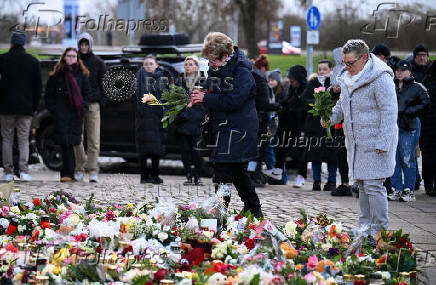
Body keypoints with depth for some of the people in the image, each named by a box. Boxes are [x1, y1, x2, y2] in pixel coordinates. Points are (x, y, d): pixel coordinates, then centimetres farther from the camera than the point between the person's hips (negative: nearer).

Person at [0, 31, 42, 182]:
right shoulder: (33, 61, 5)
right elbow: (38, 86, 7)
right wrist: (34, 106, 12)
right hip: (26, 107, 2)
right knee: (24, 139, 4)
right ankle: (24, 171, -8)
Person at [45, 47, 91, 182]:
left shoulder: (82, 75, 10)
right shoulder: (56, 75, 5)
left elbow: (87, 93, 14)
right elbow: (49, 95, 8)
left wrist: (83, 108, 1)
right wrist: (53, 110, -2)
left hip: (76, 114, 2)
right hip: (61, 114, -2)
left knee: (70, 143, 1)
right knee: (66, 143, -10)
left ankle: (67, 173, 7)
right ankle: (69, 173, -12)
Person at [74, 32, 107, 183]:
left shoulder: (98, 62, 7)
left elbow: (104, 83, 9)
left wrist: (101, 101, 0)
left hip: (93, 105, -1)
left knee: (94, 140, -5)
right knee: (77, 140, 1)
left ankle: (93, 171, -5)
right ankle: (79, 170, 7)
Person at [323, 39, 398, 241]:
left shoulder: (380, 79, -16)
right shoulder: (347, 78, 12)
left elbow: (389, 111, -18)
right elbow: (343, 104, 26)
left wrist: (382, 143, -21)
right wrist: (331, 116, 5)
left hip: (376, 143, -9)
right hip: (356, 144, 9)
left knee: (373, 186, -10)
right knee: (362, 185, 13)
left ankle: (379, 232, -5)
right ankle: (365, 229, 21)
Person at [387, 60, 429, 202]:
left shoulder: (417, 88, 0)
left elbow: (424, 104, -5)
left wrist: (405, 111, -9)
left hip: (407, 128, -5)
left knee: (408, 161, -3)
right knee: (394, 161, 7)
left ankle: (409, 190, 4)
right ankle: (397, 189, 14)